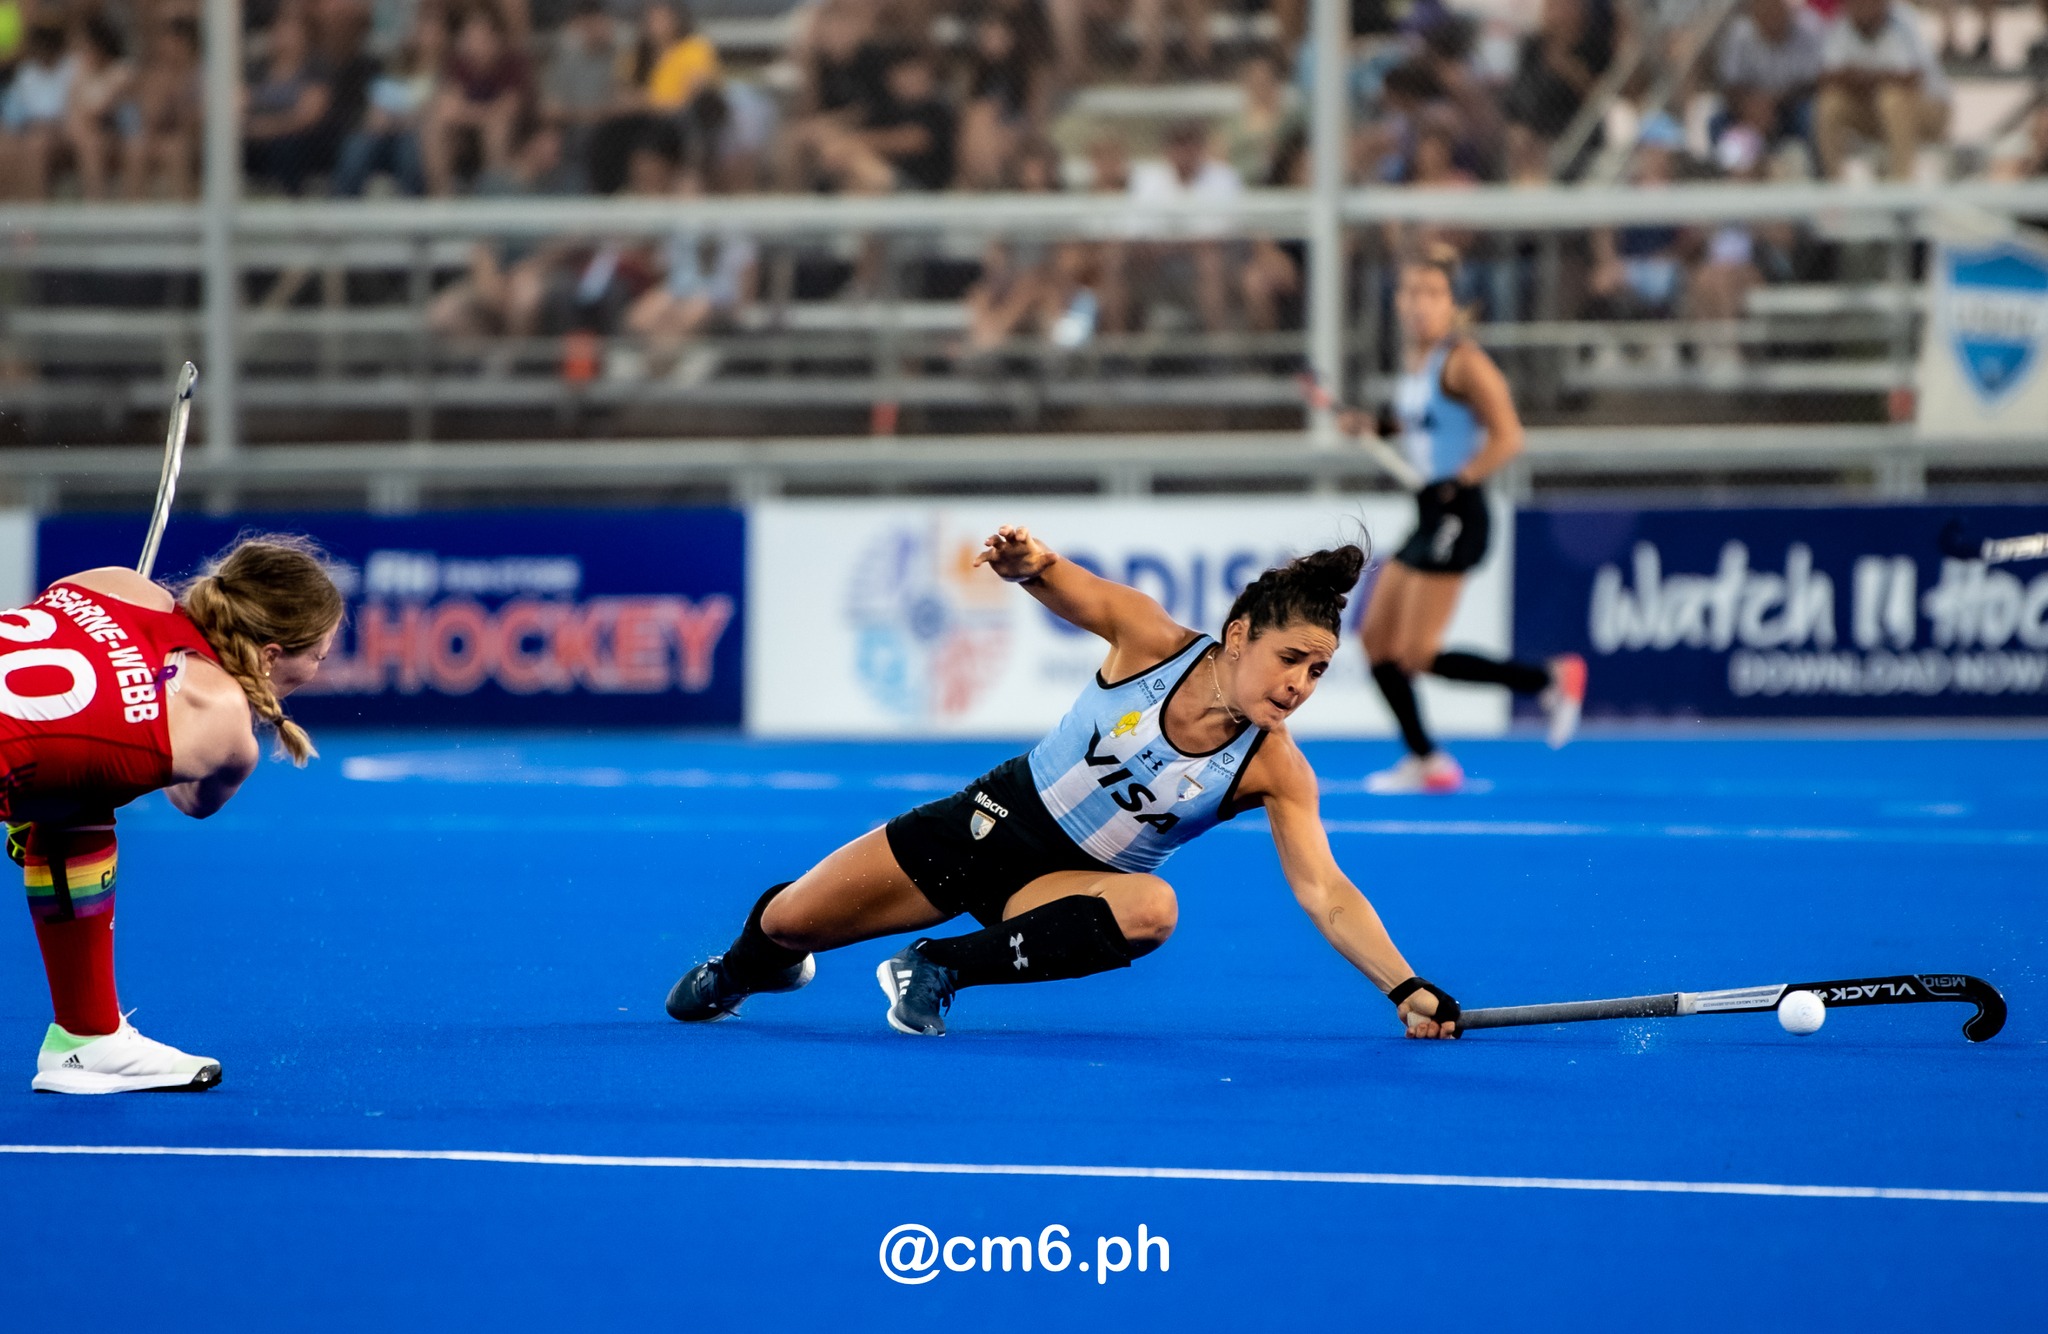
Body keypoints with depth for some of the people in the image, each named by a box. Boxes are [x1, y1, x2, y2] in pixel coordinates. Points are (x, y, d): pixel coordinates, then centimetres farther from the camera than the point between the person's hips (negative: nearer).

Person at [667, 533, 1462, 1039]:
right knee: (785, 922, 4)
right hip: (993, 821, 0)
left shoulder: (1276, 772, -20)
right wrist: (1029, 561, -40)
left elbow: (1326, 894, -23)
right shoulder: (1150, 639, -21)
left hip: (1070, 883, 0)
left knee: (1151, 910, -37)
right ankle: (741, 972, 46)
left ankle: (941, 969, -17)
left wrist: (1407, 989, -36)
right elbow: (1052, 580, -15)